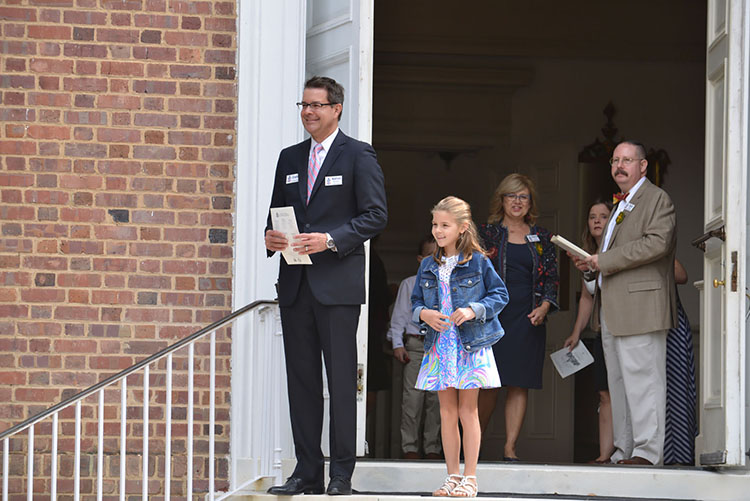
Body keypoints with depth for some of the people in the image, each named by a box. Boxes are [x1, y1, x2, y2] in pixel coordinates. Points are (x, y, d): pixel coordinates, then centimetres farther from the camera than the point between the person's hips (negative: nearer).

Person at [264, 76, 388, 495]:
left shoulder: (358, 155, 0)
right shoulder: (290, 158, 17)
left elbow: (376, 216, -6)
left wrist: (330, 240, -17)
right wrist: (271, 236, -1)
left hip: (337, 283, -6)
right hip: (295, 284, 6)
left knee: (342, 379, -3)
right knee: (301, 378, 6)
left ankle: (342, 474, 1)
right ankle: (307, 471, 11)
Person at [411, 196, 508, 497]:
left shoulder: (478, 263, -3)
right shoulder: (428, 266, 9)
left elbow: (500, 295, -2)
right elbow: (416, 301, 15)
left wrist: (473, 311, -16)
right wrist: (423, 314, -7)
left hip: (471, 346, -4)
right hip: (439, 346, 4)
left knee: (468, 410, 0)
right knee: (447, 412, 6)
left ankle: (470, 478, 5)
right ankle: (453, 477, 13)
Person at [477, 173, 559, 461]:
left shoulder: (542, 238, 13)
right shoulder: (486, 233, 8)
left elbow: (551, 277, 11)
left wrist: (544, 307, -5)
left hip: (527, 318, 2)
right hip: (492, 315, -2)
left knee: (519, 383, -3)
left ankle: (510, 448, -3)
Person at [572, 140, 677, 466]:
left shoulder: (657, 199, -3)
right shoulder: (621, 205, 25)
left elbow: (657, 243, -19)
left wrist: (603, 261, -17)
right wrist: (591, 265, 11)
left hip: (639, 307, -9)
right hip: (611, 311, 9)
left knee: (642, 380, -10)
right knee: (619, 383, 9)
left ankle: (647, 452, -9)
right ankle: (624, 452, 12)